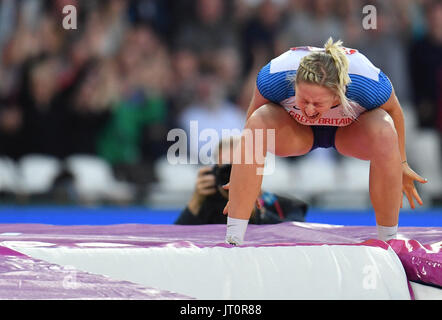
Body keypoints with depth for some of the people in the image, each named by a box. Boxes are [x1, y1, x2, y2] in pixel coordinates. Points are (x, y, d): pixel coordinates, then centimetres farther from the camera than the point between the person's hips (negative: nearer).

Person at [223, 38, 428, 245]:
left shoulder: (371, 84, -39)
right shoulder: (274, 77, -37)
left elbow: (394, 111, -14)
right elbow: (255, 111, -14)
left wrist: (401, 164, 1)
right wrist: (248, 172, -2)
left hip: (350, 132, 0)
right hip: (295, 131, 0)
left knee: (385, 132, -36)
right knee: (256, 124, -33)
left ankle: (388, 241, -19)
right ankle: (233, 240, -31)